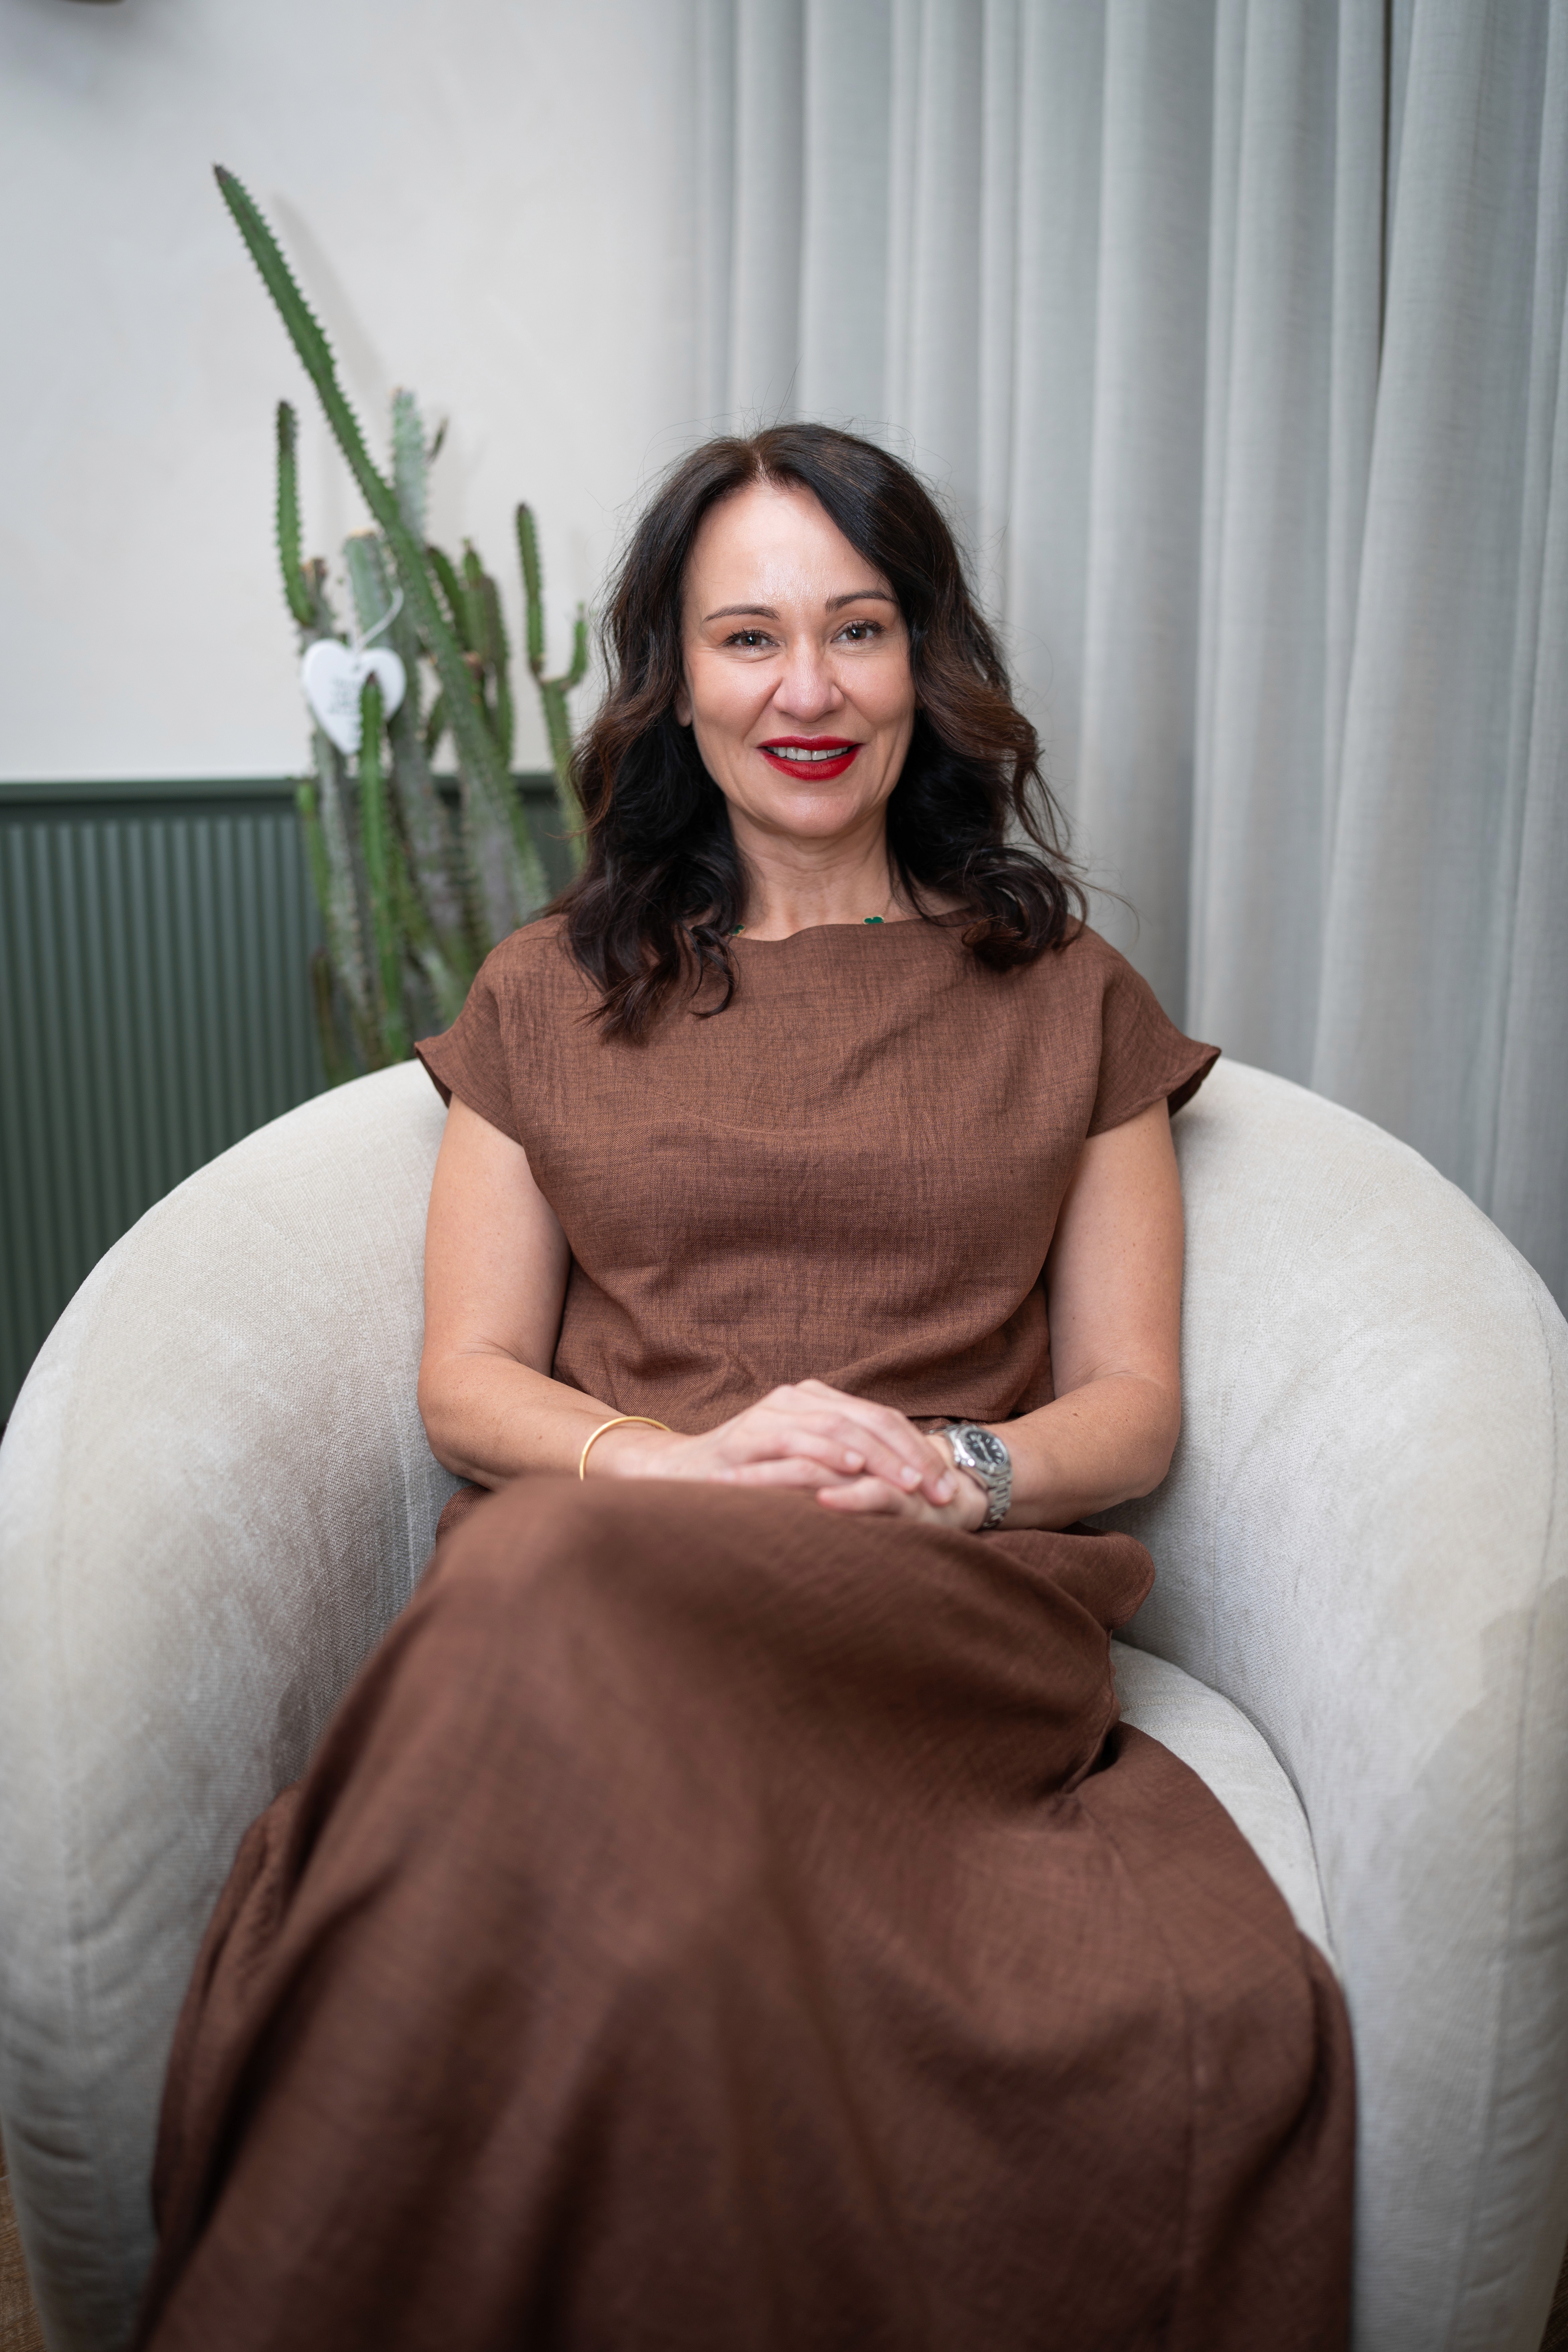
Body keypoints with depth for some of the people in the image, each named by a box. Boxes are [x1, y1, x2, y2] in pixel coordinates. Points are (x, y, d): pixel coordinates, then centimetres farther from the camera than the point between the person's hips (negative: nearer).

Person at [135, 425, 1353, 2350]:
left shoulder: (1070, 1000, 18)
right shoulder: (545, 997, 18)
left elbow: (1132, 1398, 14)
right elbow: (465, 1382, 11)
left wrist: (955, 1471, -10)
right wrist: (682, 1461, -11)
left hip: (945, 1617, 2)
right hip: (594, 1576, -1)